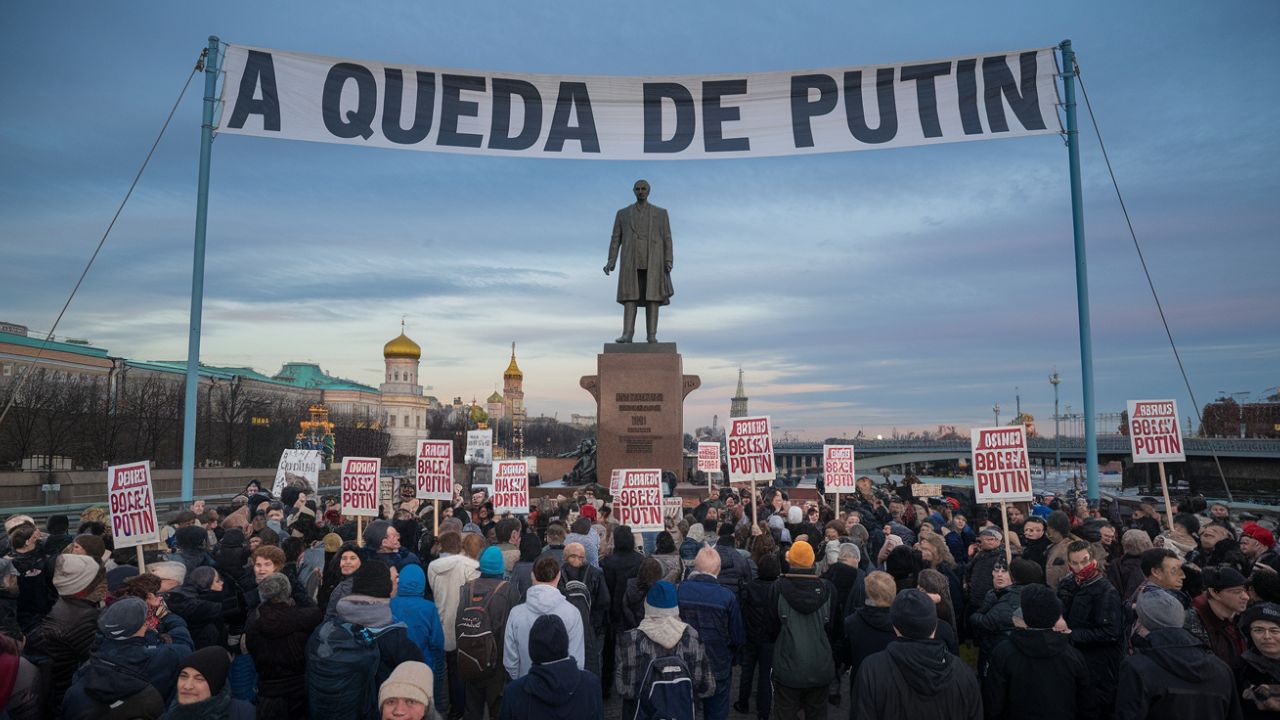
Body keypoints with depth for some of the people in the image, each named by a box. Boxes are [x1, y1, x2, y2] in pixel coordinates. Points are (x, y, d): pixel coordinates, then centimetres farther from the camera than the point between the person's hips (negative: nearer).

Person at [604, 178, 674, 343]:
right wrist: (611, 262, -4)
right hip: (631, 261, 0)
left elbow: (667, 239, 5)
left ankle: (651, 336, -4)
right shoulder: (623, 213, 12)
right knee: (630, 296, -9)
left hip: (653, 262, 0)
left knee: (653, 296, -6)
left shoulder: (661, 213, 10)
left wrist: (668, 261, -8)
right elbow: (616, 239, 8)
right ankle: (627, 334, -12)